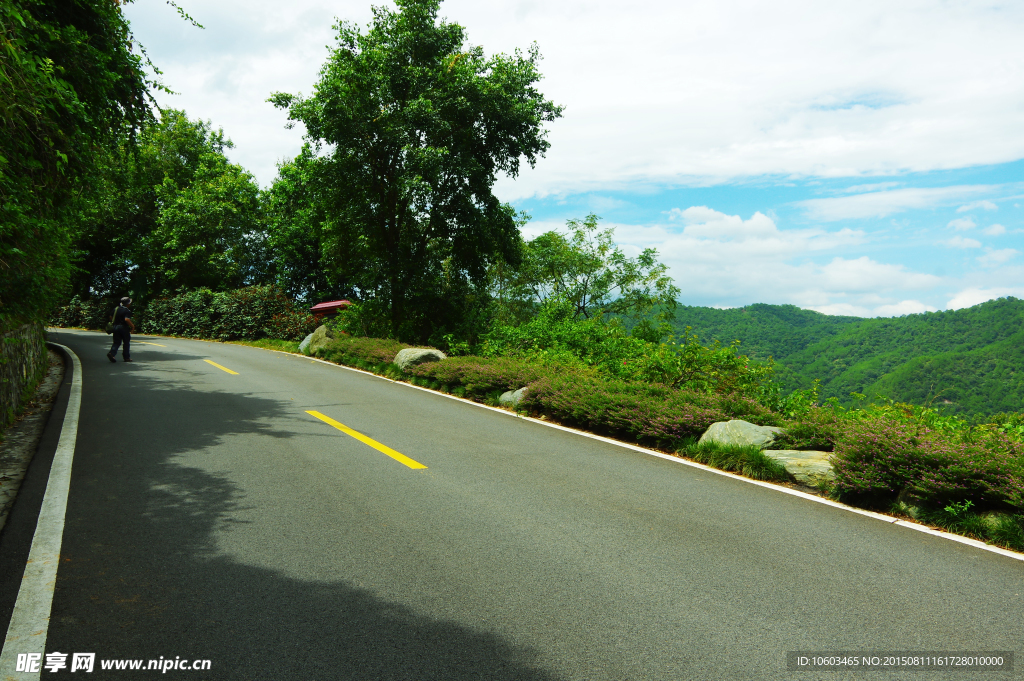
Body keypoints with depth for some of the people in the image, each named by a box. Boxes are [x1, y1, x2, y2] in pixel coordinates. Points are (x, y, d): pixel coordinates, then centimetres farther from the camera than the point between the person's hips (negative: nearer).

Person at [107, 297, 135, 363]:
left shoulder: (116, 308, 9)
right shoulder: (127, 311, -13)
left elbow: (111, 317, 15)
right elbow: (127, 319, -27)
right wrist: (132, 326, -15)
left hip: (116, 327, 6)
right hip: (124, 327, -6)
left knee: (116, 342, 9)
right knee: (126, 343, 6)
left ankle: (111, 353, -14)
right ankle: (127, 357, 10)